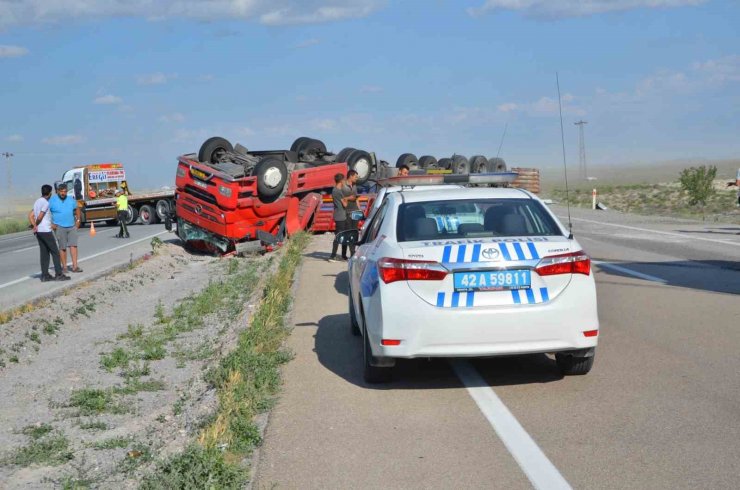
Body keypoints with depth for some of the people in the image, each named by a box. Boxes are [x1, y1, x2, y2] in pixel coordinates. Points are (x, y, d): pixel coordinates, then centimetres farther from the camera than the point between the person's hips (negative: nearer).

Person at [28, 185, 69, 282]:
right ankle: (58, 274, -3)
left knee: (44, 253, 10)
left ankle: (45, 275, 9)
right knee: (55, 252, -2)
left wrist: (35, 226, 0)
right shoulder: (46, 203, -14)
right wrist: (36, 225, -1)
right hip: (46, 231, -8)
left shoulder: (37, 202, 14)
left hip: (39, 231, 8)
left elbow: (30, 216, 11)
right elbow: (40, 217, -19)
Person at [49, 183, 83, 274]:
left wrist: (78, 220, 11)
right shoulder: (52, 200, -4)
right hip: (59, 227, -3)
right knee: (62, 247, 1)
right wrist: (50, 223, -11)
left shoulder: (71, 199, 9)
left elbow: (77, 209, 23)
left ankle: (75, 266, -5)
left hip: (72, 226, 3)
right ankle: (64, 266, 10)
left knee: (73, 245, -4)